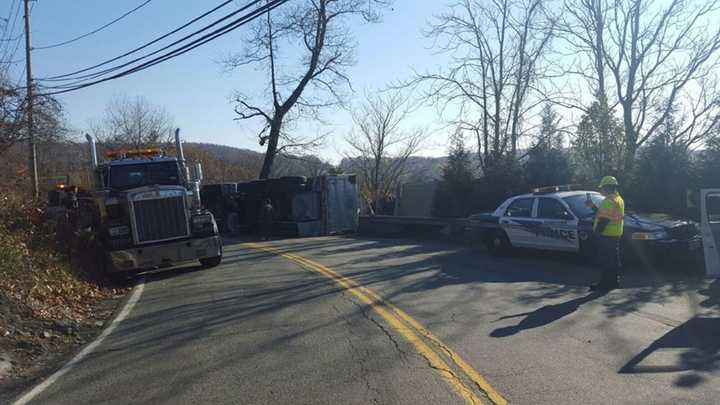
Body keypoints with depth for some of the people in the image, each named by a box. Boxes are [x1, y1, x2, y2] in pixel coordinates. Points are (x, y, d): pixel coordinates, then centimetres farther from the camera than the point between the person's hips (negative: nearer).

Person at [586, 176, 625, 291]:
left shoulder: (609, 201, -19)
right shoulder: (619, 199, 15)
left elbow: (603, 219, -23)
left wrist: (596, 233, -18)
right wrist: (593, 206, 17)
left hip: (606, 235, -10)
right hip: (616, 234, 11)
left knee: (605, 260, -4)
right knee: (614, 259, 16)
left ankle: (605, 283, 0)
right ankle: (613, 281, 24)